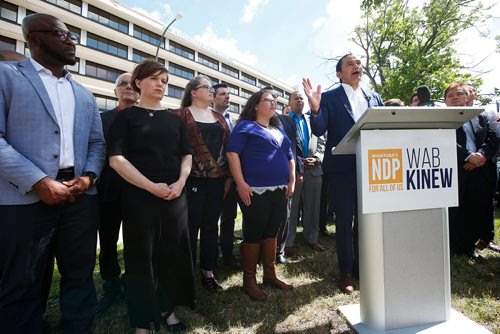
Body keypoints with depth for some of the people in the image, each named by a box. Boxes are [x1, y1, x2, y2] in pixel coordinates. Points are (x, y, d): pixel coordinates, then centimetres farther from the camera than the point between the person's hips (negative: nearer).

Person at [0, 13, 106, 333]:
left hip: (80, 195, 5)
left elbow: (97, 142, 14)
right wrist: (39, 181, -17)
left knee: (80, 277, 12)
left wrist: (88, 177, -4)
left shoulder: (84, 95, 19)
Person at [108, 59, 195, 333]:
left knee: (173, 253, 9)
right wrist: (151, 186, -16)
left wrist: (180, 182, -8)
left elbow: (186, 155, 11)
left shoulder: (175, 119, 12)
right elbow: (116, 158, -9)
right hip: (139, 196, -3)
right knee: (141, 257, 5)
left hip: (175, 195, 4)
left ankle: (167, 309, 29)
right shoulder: (126, 116, 0)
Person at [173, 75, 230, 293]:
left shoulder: (219, 117, 16)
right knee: (190, 227, 3)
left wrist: (228, 176, 11)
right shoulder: (181, 115, -1)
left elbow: (227, 145, 15)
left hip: (217, 180, 5)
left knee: (211, 226, 11)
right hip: (193, 179, -5)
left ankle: (208, 273, 24)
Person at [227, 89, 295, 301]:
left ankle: (270, 274, 27)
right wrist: (241, 183, -19)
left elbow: (289, 157, 24)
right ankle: (249, 280, 14)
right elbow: (232, 153, -12)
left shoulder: (279, 130, 20)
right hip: (255, 191, -7)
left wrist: (291, 181, 14)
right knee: (253, 234, 0)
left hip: (279, 190, 7)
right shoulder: (245, 126, -1)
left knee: (271, 232, 13)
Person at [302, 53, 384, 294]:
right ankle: (346, 272, 18)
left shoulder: (374, 98, 13)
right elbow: (319, 130, -11)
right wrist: (315, 109, -29)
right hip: (342, 168, -4)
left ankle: (362, 265, 32)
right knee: (344, 221, 4)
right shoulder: (329, 97, 0)